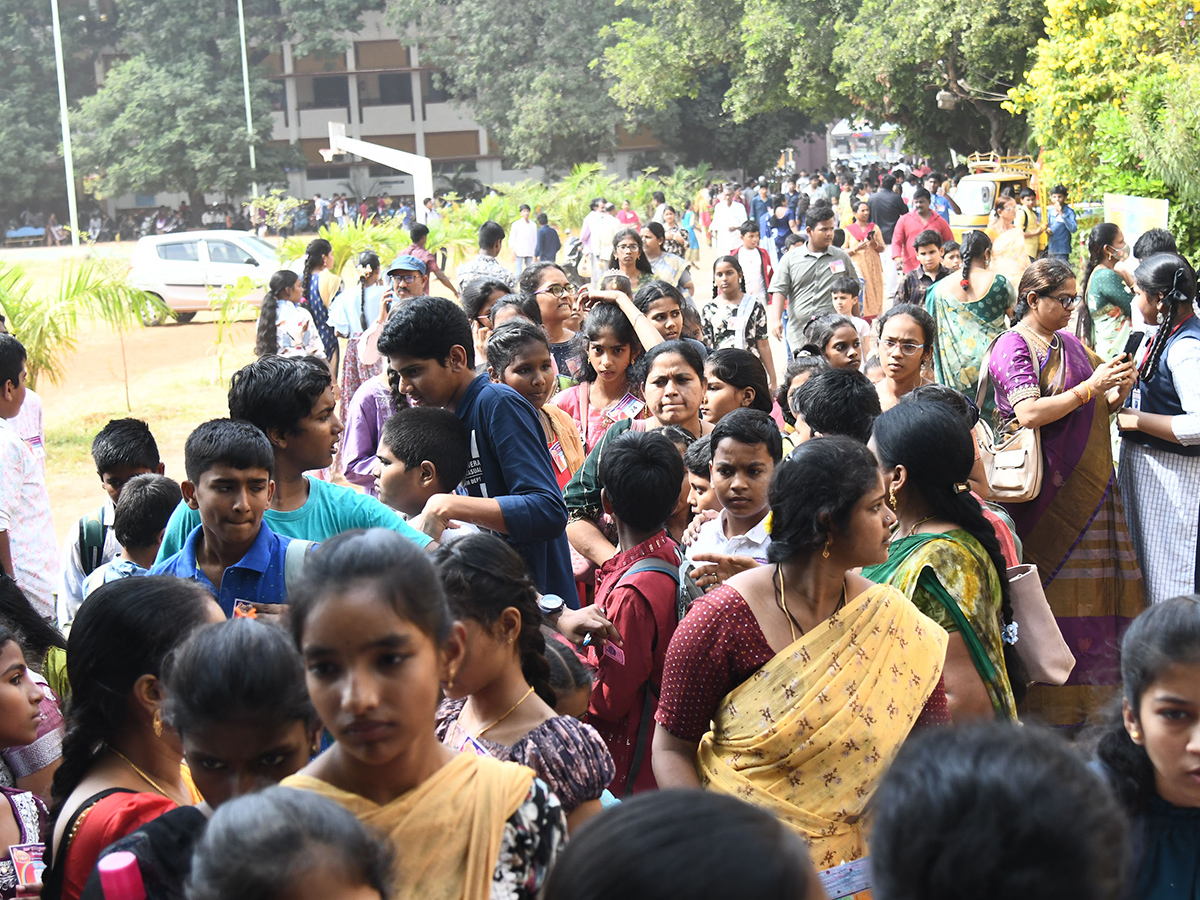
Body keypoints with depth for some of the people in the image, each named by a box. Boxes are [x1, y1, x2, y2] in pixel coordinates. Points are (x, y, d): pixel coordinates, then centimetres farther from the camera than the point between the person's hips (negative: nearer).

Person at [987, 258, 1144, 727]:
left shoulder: (1068, 343, 16)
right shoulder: (1013, 346, -7)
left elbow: (1091, 412, 21)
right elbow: (1030, 412, -22)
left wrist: (1116, 395, 1)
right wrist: (1091, 385, -19)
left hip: (1088, 487, 7)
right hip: (1046, 491, -7)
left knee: (1093, 591, 8)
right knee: (1052, 595, -3)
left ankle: (1093, 692, 17)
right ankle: (1050, 706, 6)